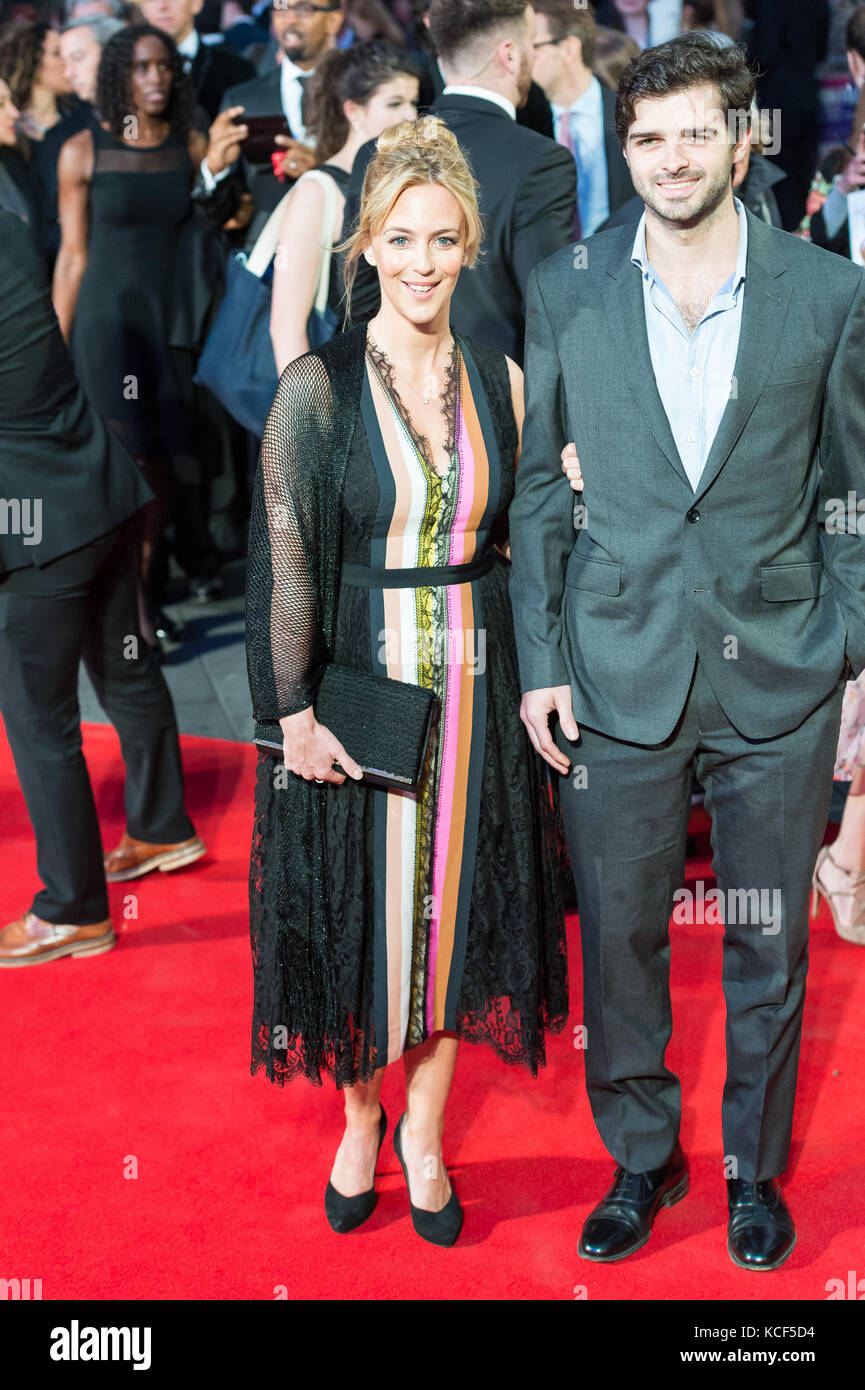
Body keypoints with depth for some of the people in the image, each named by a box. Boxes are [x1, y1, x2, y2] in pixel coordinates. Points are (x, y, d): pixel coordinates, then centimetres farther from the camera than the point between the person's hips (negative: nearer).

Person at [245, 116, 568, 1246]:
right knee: (358, 910, 9)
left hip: (472, 685, 3)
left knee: (452, 904, 11)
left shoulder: (500, 379, 2)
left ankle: (423, 1137, 30)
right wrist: (296, 711, -13)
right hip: (353, 683, -3)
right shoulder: (319, 385, -9)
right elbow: (285, 559, -10)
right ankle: (360, 1123, 34)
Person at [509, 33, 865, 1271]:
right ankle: (639, 1158, 32)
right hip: (619, 675, 1)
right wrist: (540, 661, 0)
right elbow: (539, 485, 5)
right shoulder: (566, 292, 2)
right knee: (619, 939, 11)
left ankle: (755, 1168, 33)